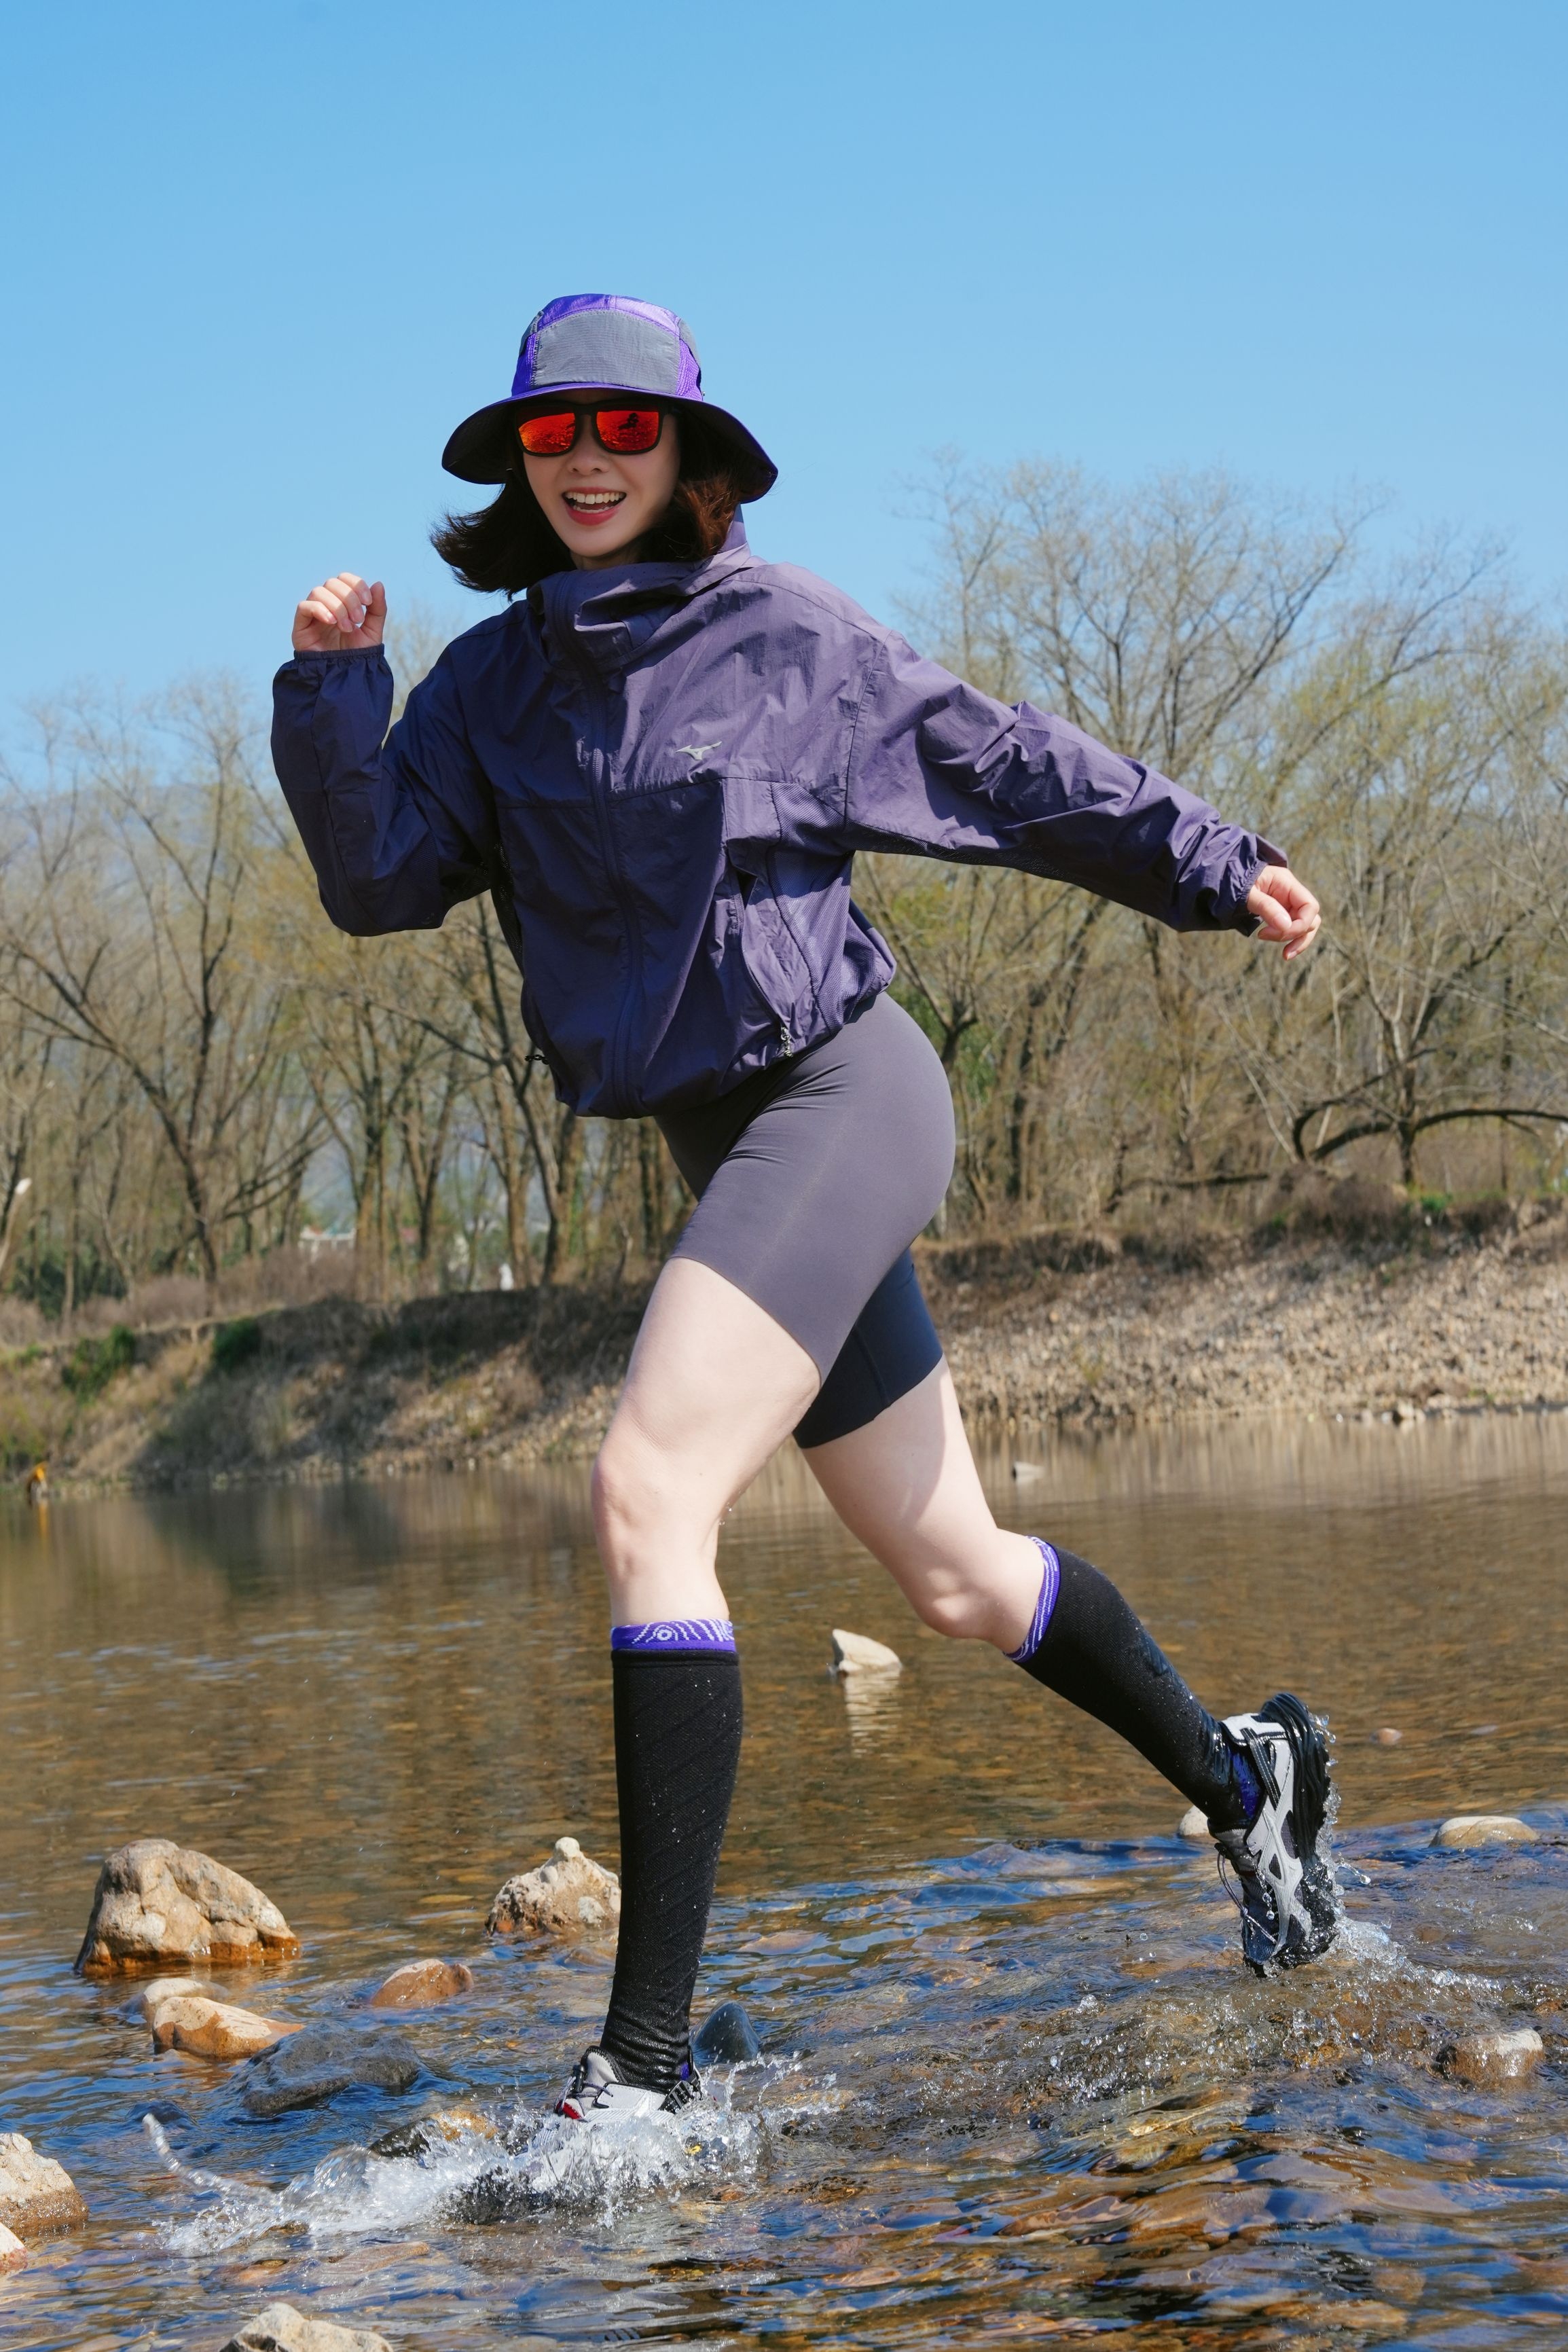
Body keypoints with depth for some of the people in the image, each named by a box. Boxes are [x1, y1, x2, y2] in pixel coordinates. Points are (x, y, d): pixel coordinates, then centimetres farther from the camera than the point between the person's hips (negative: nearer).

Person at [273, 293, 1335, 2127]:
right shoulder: (497, 682, 9)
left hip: (841, 1098, -6)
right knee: (951, 1576, 15)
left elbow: (1000, 766, 5)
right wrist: (329, 694, -14)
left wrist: (1213, 868, 10)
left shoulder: (783, 633, -3)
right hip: (729, 1147, 6)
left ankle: (647, 2045, -22)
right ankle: (1240, 1782, 40)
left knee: (648, 1495, -22)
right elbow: (379, 882, -1)